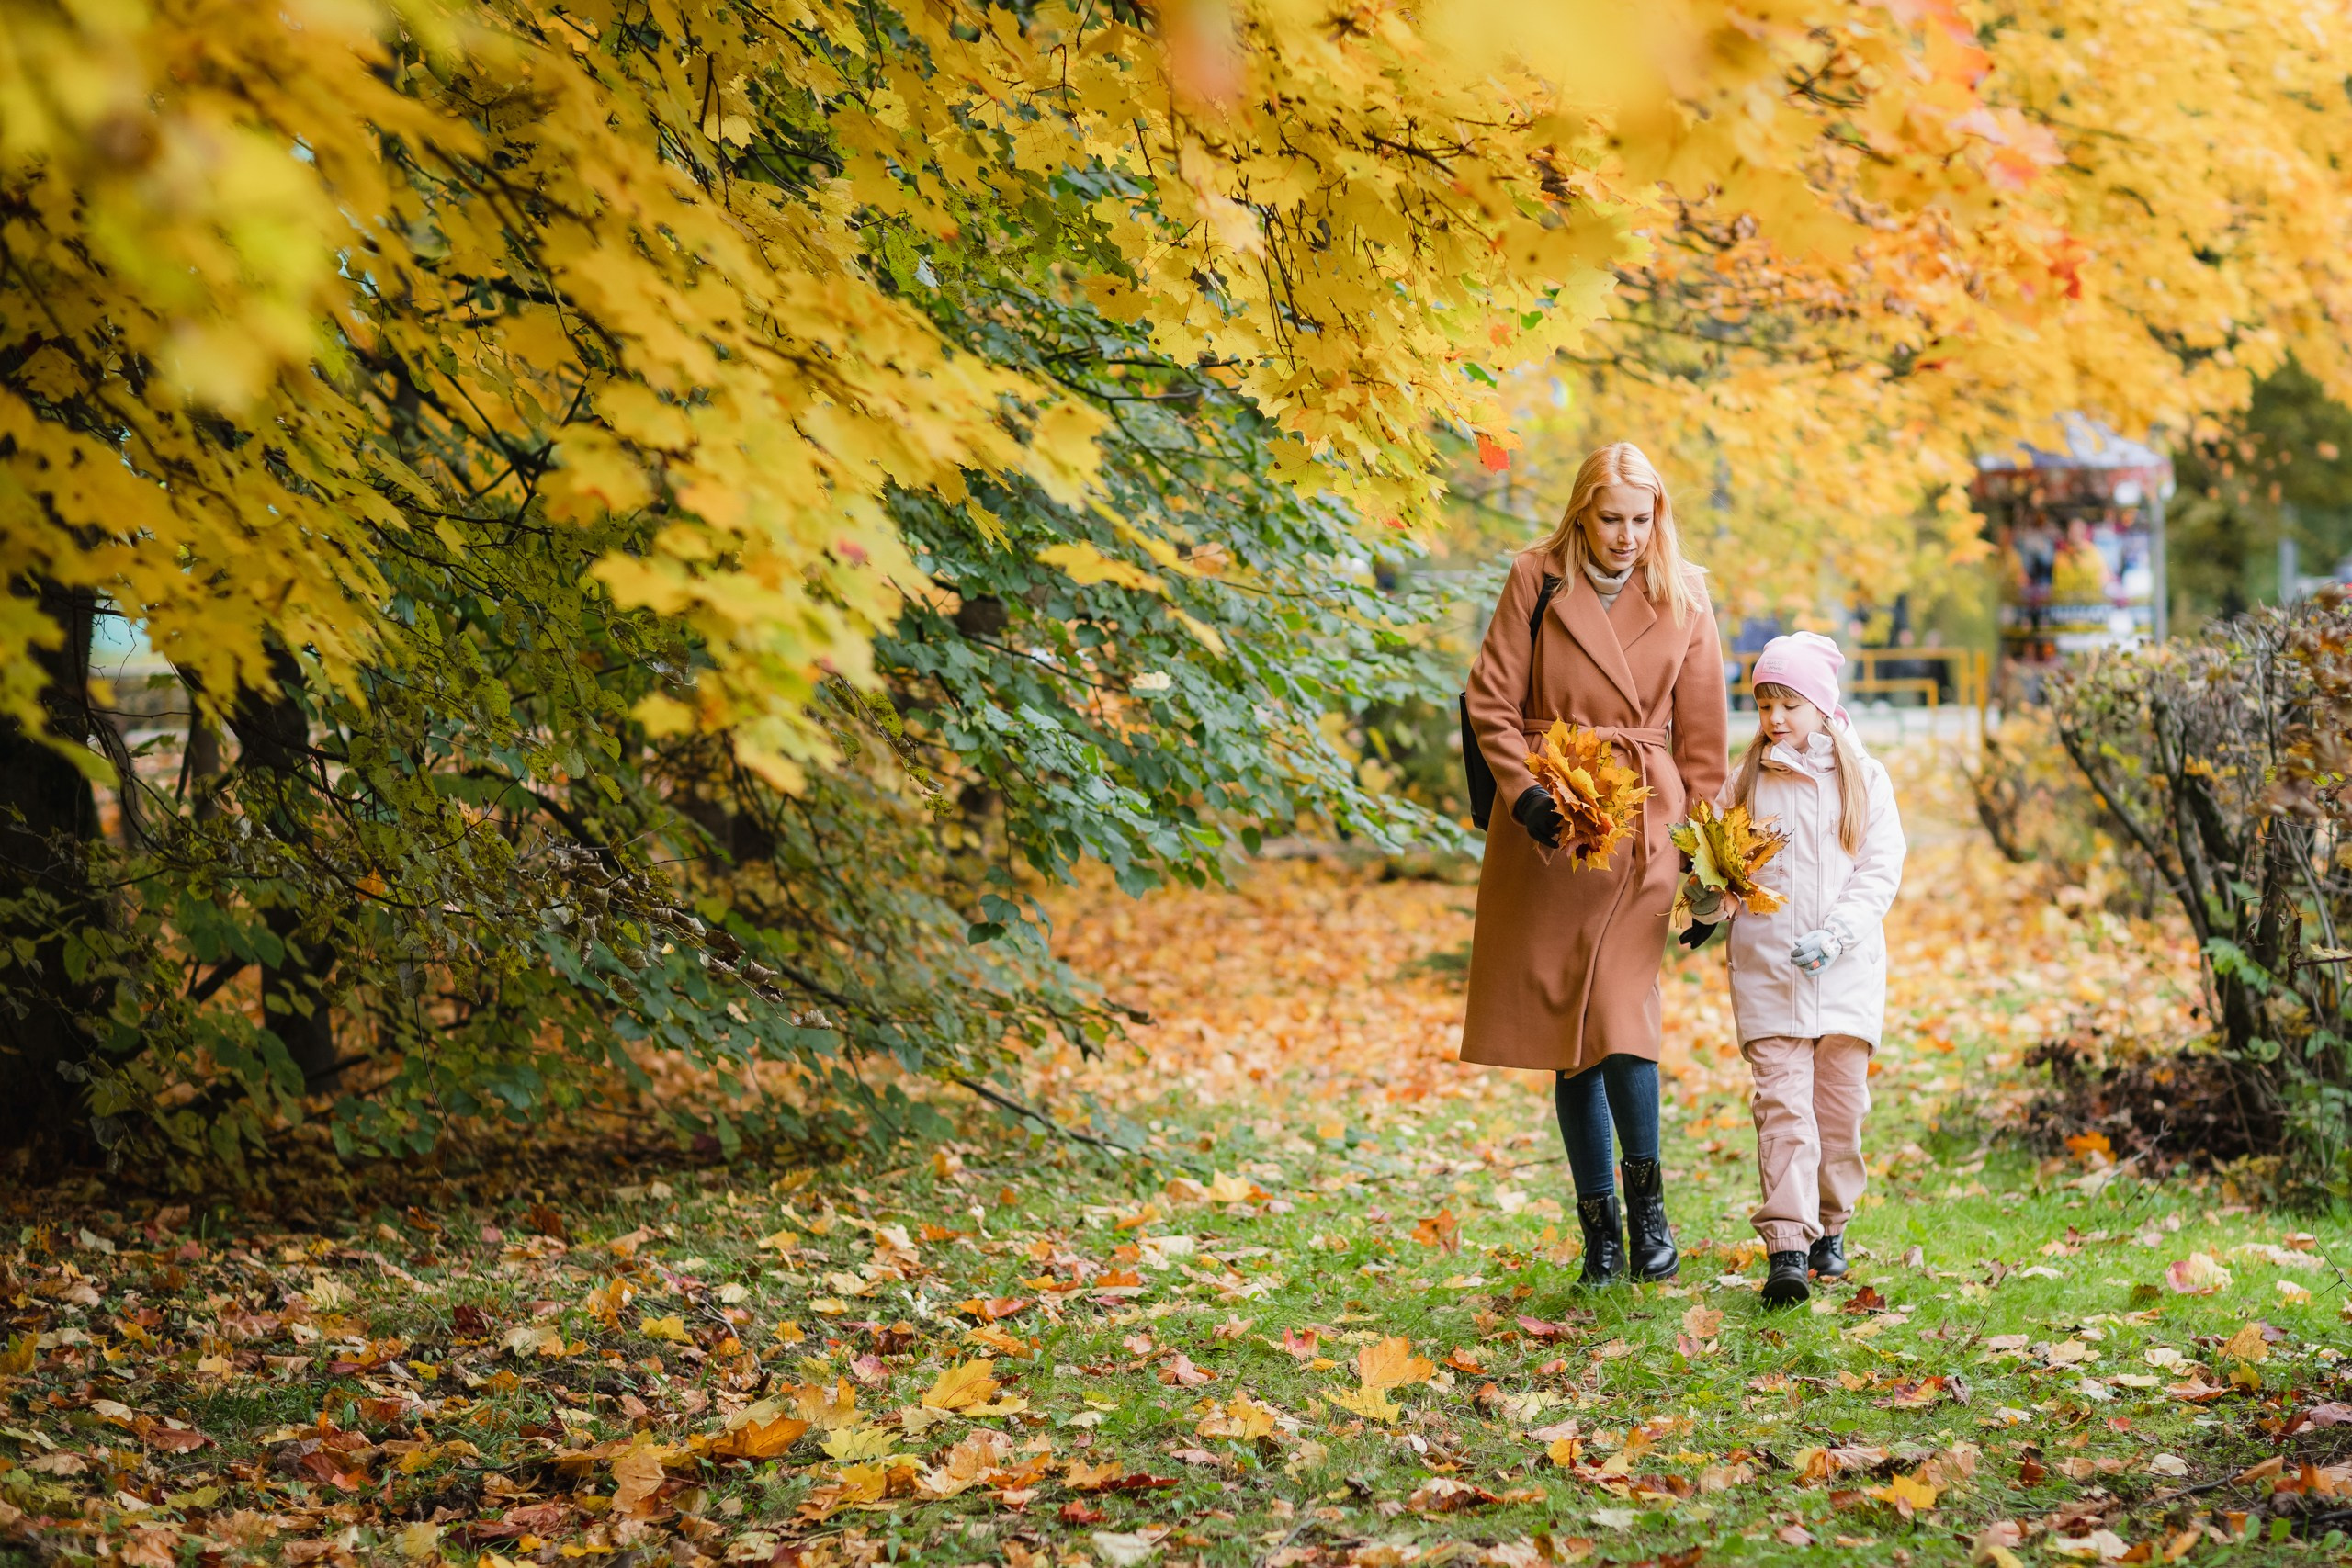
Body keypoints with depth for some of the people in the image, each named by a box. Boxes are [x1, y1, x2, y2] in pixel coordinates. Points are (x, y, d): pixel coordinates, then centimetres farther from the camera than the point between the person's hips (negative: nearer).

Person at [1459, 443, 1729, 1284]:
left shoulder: (1683, 599, 4)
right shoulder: (1536, 582, 0)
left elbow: (1702, 738, 8)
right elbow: (1492, 701, 0)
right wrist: (1525, 794, -14)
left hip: (1640, 821, -1)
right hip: (1547, 825, 1)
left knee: (1620, 1010, -15)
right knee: (1566, 1027, 3)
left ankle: (1645, 1200, 4)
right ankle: (1599, 1232, 12)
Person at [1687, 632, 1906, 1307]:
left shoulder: (1865, 778, 5)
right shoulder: (1747, 780, 9)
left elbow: (1881, 871, -1)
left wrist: (1834, 934, -15)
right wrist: (1705, 899, -11)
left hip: (1845, 970, 0)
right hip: (1766, 968, 0)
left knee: (1841, 1100, 6)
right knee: (1782, 1102, -10)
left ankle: (1829, 1228, 23)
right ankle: (1786, 1247, -17)